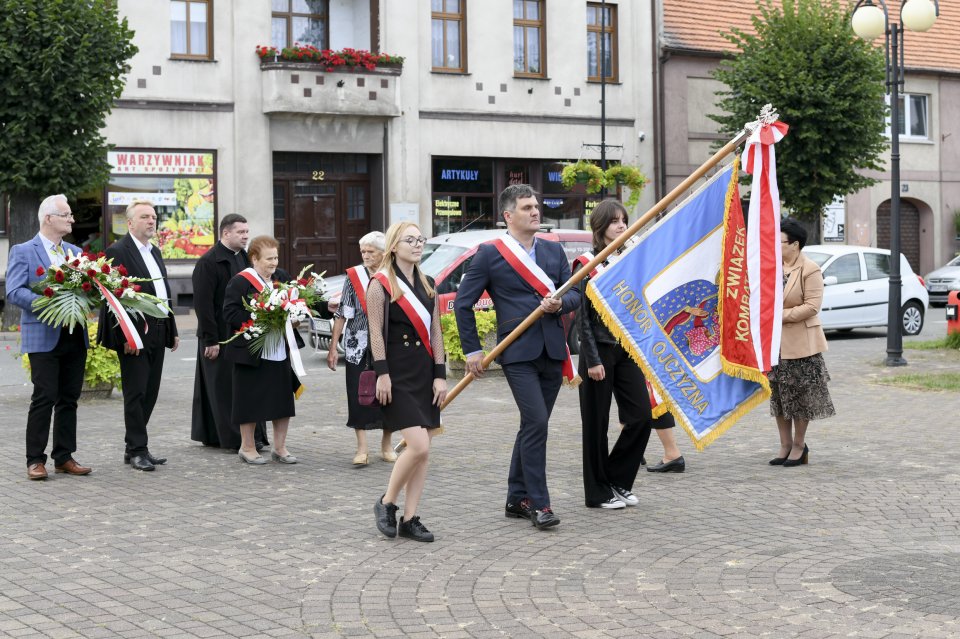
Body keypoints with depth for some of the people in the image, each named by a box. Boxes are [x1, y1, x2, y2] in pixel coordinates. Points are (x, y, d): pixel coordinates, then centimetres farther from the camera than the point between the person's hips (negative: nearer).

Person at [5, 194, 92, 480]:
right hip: (44, 336, -6)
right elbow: (14, 292, -11)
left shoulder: (76, 252, 17)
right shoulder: (23, 252, -2)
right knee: (44, 398, -7)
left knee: (69, 399, 8)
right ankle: (35, 460, 0)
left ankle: (64, 457, 16)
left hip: (75, 336, 6)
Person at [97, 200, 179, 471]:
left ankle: (135, 447, 18)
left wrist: (172, 330, 15)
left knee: (150, 393, 10)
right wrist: (126, 336, -20)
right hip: (135, 334, -8)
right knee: (136, 393, -3)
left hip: (157, 333, 8)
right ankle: (137, 450, 2)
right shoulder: (118, 252, -9)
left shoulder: (154, 252, 18)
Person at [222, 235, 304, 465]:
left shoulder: (279, 279, 12)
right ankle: (247, 447, 16)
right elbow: (230, 313, -16)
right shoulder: (240, 282, -9)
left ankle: (279, 447, 18)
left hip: (280, 351, 7)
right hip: (253, 352, -6)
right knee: (251, 401, 2)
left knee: (283, 400, 7)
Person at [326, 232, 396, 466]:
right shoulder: (354, 276, 1)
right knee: (358, 396, -3)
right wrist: (333, 348, -2)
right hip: (358, 346, 0)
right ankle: (362, 449, 3)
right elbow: (342, 313, 2)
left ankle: (386, 446, 21)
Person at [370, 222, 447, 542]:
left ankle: (410, 518, 11)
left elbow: (435, 333, 11)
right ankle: (386, 504, 5)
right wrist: (382, 373, -15)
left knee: (422, 450, 4)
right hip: (397, 375, -6)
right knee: (419, 446, -15)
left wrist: (440, 375, 4)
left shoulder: (428, 285, 13)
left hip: (424, 373, 7)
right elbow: (376, 333, -9)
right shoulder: (380, 284, -5)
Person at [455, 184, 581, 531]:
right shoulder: (490, 253, -1)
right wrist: (472, 350, -2)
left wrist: (560, 304, -9)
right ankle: (538, 503, -7)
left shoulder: (554, 250, 14)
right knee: (536, 423, -14)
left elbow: (575, 294, 14)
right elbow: (463, 302, 1)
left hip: (552, 351, 5)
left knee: (534, 426, 11)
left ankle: (517, 498, 22)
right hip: (517, 352, -5)